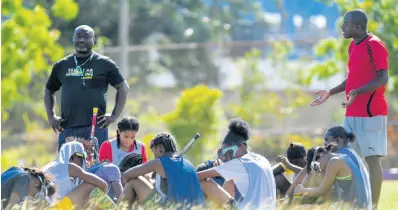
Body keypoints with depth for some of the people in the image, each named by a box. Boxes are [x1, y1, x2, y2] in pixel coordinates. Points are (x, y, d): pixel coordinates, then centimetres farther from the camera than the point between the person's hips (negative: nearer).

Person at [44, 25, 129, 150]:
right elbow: (49, 90, 25)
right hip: (67, 129, 3)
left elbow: (123, 88, 7)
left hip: (95, 127, -3)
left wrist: (114, 116, -1)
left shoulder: (104, 64, 5)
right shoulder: (62, 66, 15)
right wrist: (51, 117, 13)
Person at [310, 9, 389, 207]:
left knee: (372, 158, -8)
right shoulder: (353, 46, 16)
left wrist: (357, 92, -30)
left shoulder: (375, 45, -13)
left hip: (370, 112, -10)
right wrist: (330, 92, 21)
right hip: (352, 113, 10)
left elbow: (383, 78, -18)